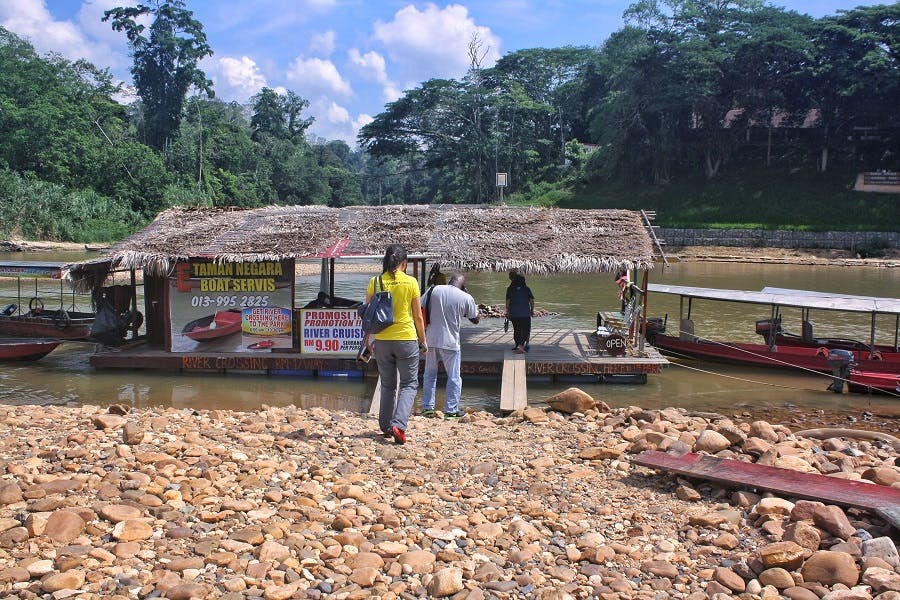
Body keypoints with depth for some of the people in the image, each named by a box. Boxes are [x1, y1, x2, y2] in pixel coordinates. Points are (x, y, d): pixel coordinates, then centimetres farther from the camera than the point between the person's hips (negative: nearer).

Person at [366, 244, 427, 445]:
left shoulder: (374, 282, -1)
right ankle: (398, 424, -10)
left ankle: (386, 426, 23)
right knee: (409, 384, 8)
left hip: (382, 341, 3)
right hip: (406, 339, -3)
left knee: (387, 385, 18)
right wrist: (423, 341, 9)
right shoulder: (411, 282, -6)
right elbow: (418, 316, -2)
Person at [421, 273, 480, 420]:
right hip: (450, 342, -3)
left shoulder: (434, 290, 1)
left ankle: (427, 407, 21)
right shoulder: (466, 298, -5)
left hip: (431, 340, 3)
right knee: (454, 378, 9)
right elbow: (476, 320, 8)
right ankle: (451, 410, 10)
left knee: (429, 374, 16)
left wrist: (423, 330, 15)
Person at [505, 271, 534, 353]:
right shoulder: (526, 289, -1)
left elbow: (508, 301, -1)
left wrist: (507, 311, 8)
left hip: (513, 313, 2)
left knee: (516, 330, 16)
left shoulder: (510, 289, -1)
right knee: (526, 330, 1)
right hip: (525, 314, -2)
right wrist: (532, 310, 14)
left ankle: (518, 345, 25)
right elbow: (532, 300, 0)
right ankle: (521, 345, -17)